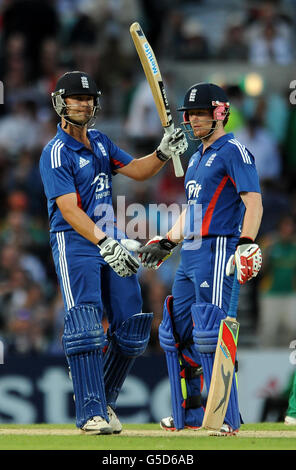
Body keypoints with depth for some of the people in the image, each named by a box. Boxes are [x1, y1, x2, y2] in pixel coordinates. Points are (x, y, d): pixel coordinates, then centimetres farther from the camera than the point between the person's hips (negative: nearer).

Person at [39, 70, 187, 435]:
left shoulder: (100, 142, 14)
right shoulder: (56, 153, -11)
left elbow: (136, 170, 15)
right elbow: (68, 209, -21)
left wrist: (163, 153, -6)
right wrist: (105, 244, -32)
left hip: (110, 240, 8)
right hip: (74, 242, -8)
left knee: (132, 328, 4)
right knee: (85, 325, -17)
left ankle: (102, 400, 20)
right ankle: (91, 413, -17)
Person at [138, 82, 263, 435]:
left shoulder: (233, 151, -7)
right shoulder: (197, 157, 21)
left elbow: (253, 203, -16)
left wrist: (246, 244, -28)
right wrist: (166, 243, 25)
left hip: (218, 250, -10)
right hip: (190, 253, 10)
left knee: (210, 333, -14)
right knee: (178, 330, 10)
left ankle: (227, 416, -11)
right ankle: (190, 415, 18)